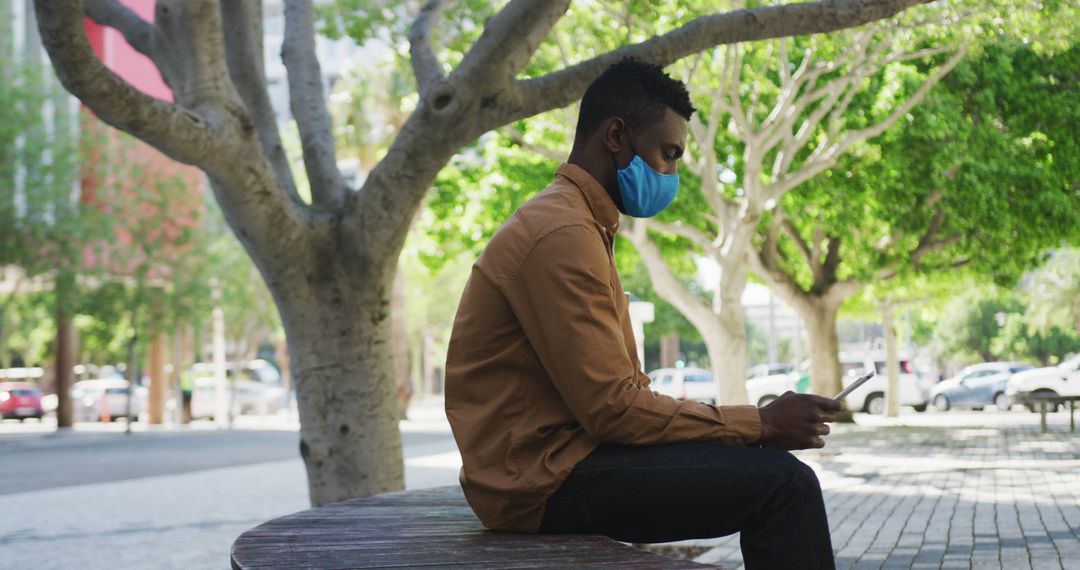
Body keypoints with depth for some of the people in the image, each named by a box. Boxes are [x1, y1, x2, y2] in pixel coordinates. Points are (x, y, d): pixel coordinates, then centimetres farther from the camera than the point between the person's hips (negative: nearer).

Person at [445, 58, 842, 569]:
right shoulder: (562, 234, -16)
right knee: (784, 482, -17)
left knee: (767, 472, 11)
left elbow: (620, 389, 15)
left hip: (547, 458, 11)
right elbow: (612, 408, -21)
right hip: (542, 478, -11)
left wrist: (756, 422, 5)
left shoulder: (573, 224, 18)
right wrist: (759, 424, -13)